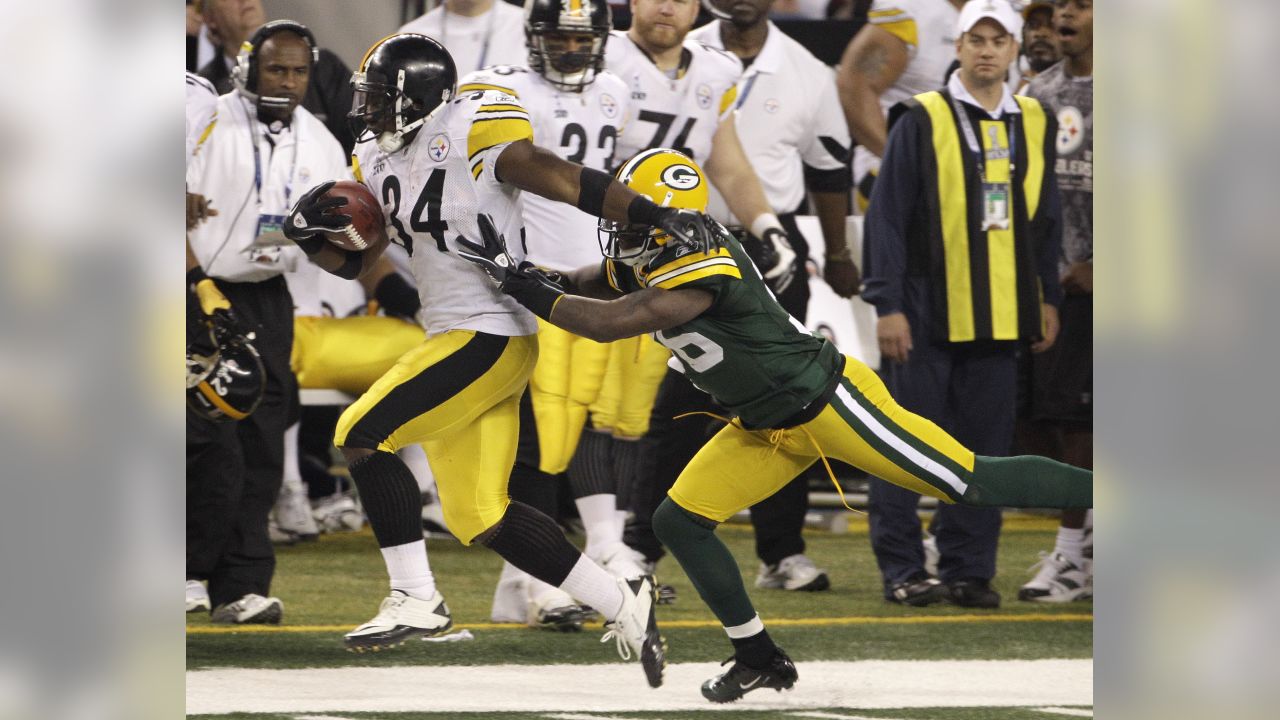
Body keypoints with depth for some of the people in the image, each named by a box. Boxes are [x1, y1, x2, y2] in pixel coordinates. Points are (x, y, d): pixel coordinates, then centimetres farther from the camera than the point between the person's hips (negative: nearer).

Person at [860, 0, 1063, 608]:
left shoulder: (1033, 125, 12)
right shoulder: (921, 122, -3)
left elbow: (1047, 220, 20)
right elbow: (887, 216, -5)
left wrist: (1049, 300, 15)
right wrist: (887, 306, -10)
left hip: (1000, 317, 4)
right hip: (926, 317, -4)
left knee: (983, 446, 3)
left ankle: (967, 569, 9)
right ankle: (902, 571, 3)